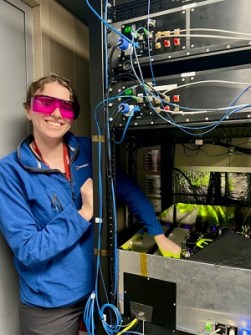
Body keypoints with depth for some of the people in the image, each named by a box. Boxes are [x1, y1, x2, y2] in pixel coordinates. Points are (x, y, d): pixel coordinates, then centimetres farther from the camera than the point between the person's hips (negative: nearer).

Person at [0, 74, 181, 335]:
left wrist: (158, 234, -2)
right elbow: (27, 249, -19)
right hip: (49, 304, -2)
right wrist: (84, 213, -24)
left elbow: (129, 190, 2)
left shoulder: (88, 151, -7)